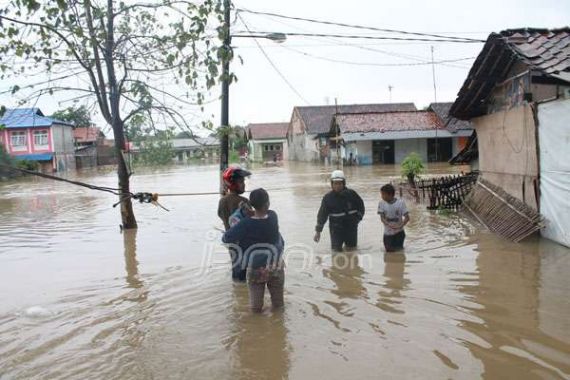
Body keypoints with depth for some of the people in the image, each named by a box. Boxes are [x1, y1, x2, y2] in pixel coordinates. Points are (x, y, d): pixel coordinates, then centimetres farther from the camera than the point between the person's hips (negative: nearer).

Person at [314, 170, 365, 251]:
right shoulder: (328, 197, -8)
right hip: (336, 228, -1)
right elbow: (322, 214, -4)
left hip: (351, 226, 1)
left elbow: (360, 205, 9)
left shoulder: (351, 194, -7)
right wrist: (318, 231, -4)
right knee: (336, 249, -1)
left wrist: (358, 217, 2)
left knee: (351, 247, 11)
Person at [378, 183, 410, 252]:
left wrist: (400, 226, -30)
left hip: (399, 232, -1)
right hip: (388, 232, 1)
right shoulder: (381, 203, -11)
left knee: (398, 249, 4)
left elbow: (407, 217, -14)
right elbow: (382, 218, -14)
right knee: (389, 250, 7)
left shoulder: (400, 202, -15)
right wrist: (389, 226, -31)